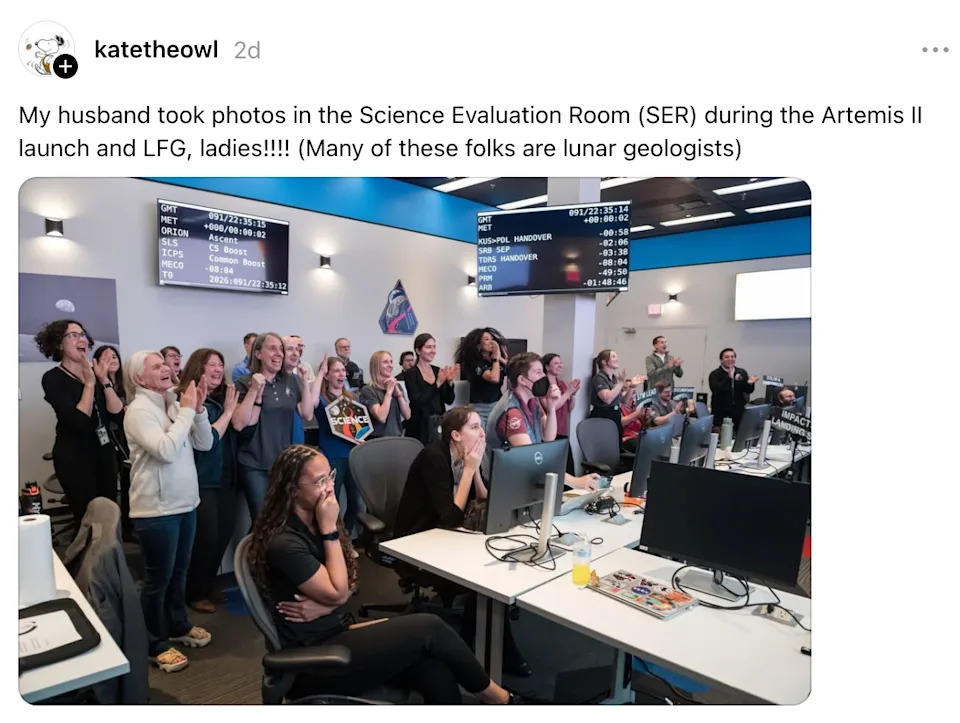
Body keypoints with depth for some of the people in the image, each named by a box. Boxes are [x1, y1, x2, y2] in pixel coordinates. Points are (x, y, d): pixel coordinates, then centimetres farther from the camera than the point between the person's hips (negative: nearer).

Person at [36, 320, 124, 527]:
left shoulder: (97, 373, 6)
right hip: (74, 457, -5)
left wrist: (104, 381, -12)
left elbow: (119, 415, -4)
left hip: (104, 453, 5)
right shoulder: (53, 378, -9)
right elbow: (79, 421, -21)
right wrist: (89, 383, -17)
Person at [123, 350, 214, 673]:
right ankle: (155, 643, 22)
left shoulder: (174, 405, 6)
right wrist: (187, 411, -20)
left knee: (180, 571, 20)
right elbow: (166, 450, -27)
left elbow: (205, 443, 6)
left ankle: (178, 626, 37)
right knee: (158, 577, 6)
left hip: (185, 503, 7)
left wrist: (198, 409, -8)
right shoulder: (139, 411, -15)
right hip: (156, 508, -7)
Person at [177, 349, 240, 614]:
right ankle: (195, 592, 20)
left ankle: (208, 585, 31)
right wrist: (228, 411, -15)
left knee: (224, 534, 12)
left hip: (226, 479, 7)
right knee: (206, 537, -1)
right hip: (201, 481, -7)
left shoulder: (221, 398, 7)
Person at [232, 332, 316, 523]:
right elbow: (238, 424, -15)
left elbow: (307, 415, -1)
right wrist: (254, 390, -22)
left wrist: (305, 382, -7)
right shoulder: (244, 383, -6)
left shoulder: (291, 381, 4)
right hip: (255, 465, -3)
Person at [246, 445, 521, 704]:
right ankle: (494, 696, 4)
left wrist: (325, 606, -13)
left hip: (336, 631, 7)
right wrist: (330, 529, -19)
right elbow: (337, 592, -18)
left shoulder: (313, 523, 5)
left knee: (438, 676, -17)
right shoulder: (283, 544, -22)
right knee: (428, 627, -16)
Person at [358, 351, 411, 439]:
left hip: (397, 437, 5)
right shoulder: (368, 390, -8)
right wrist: (389, 392, -13)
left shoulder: (396, 386, 9)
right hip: (378, 440, -5)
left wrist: (398, 392, -8)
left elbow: (407, 416, 1)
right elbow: (381, 417, -20)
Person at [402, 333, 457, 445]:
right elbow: (417, 402, -19)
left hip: (439, 424, 5)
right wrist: (438, 383, -23)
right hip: (420, 427, -5)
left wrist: (450, 381, -12)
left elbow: (449, 400, 5)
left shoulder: (438, 371, 8)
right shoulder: (410, 373, -8)